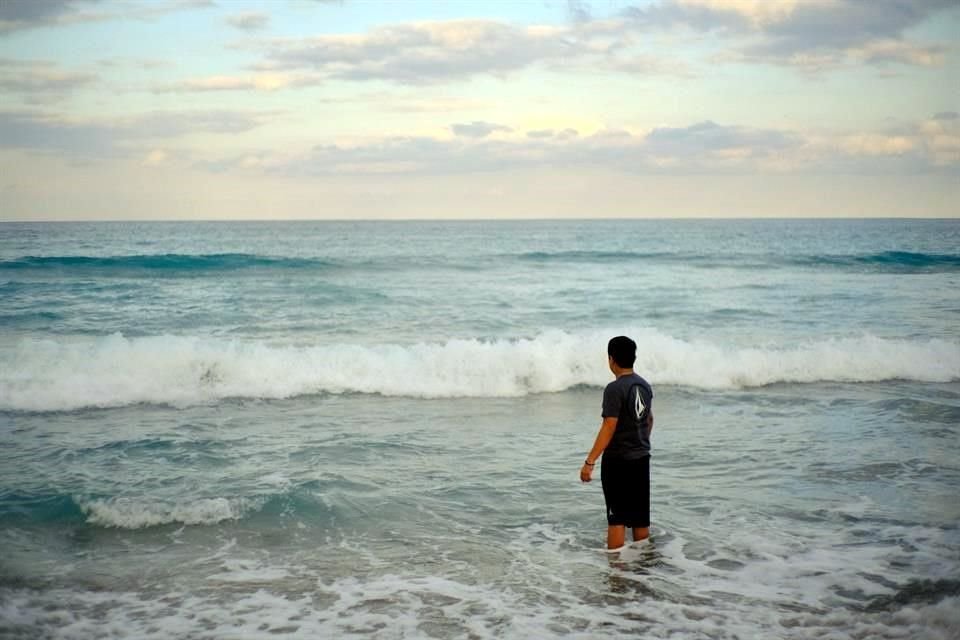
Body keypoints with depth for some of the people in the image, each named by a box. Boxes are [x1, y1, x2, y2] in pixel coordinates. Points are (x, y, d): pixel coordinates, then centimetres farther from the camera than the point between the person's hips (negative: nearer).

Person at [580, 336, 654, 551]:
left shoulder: (615, 389, -18)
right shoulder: (645, 386, 6)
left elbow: (609, 428, -22)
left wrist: (590, 462, -21)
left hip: (618, 460, -7)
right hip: (642, 458, 7)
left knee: (617, 517, -3)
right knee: (640, 515, 15)